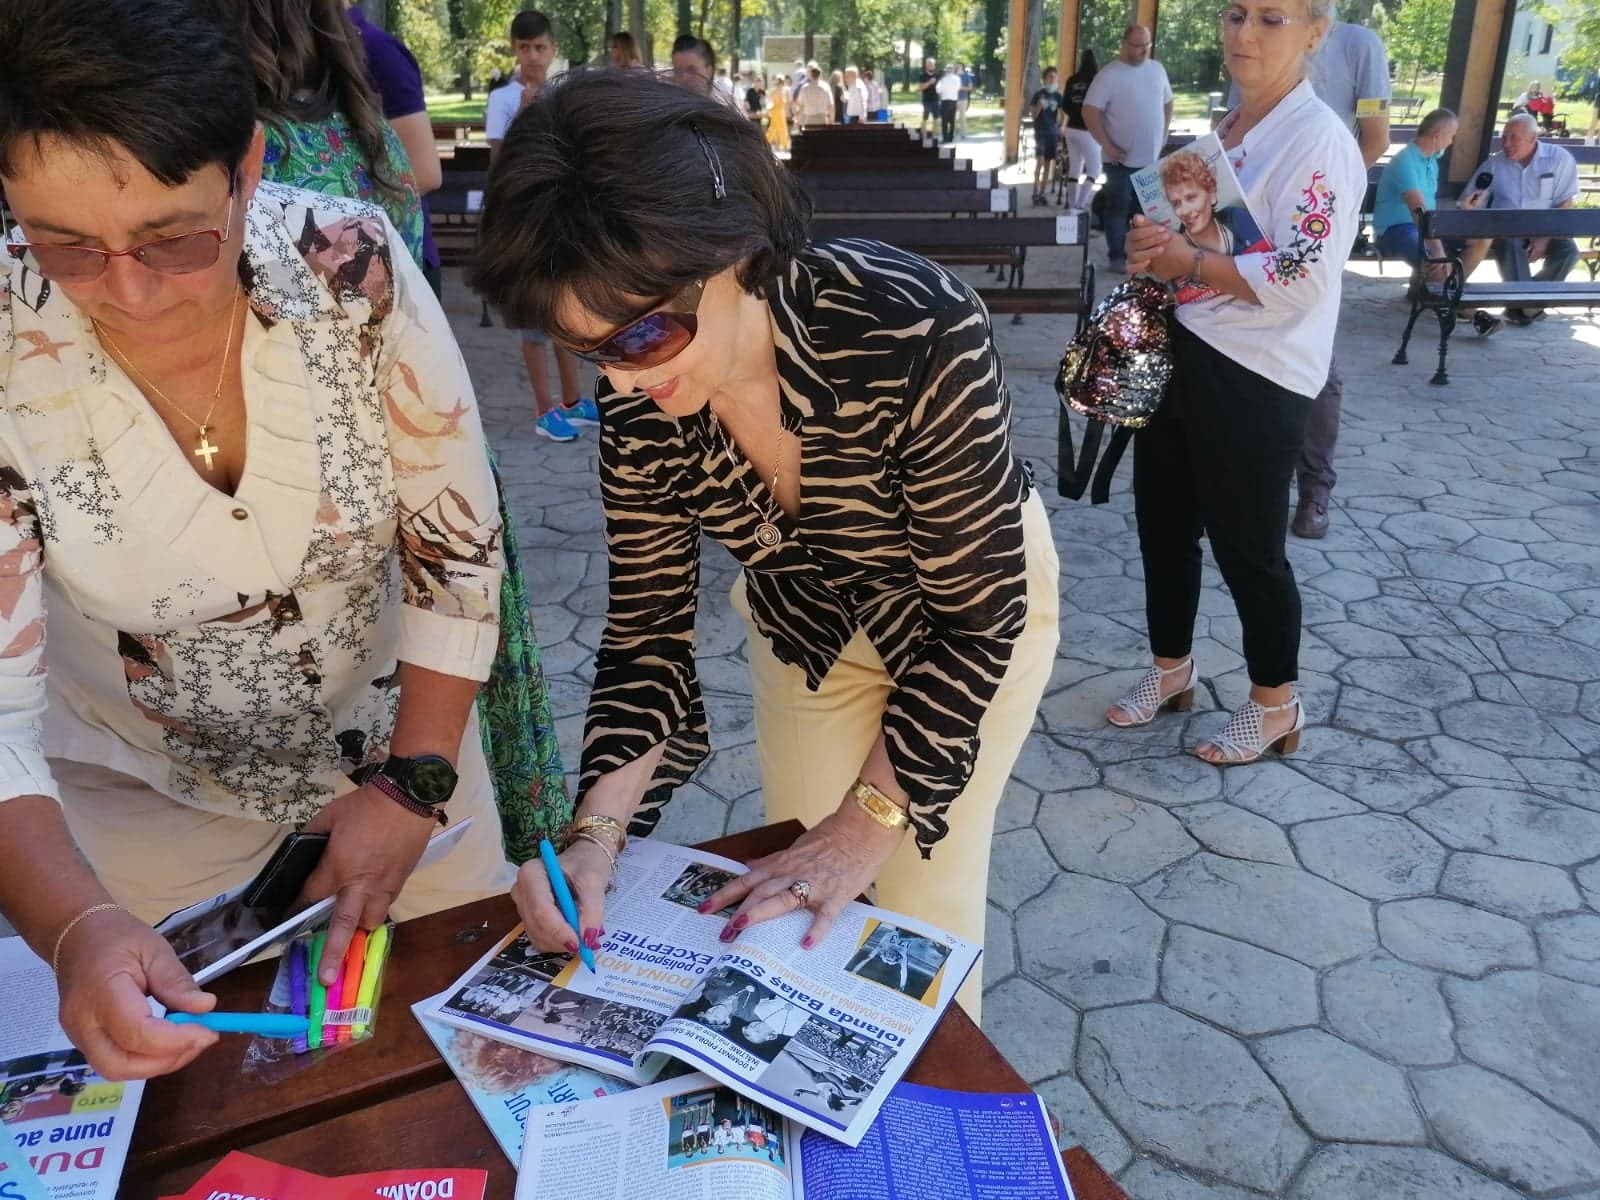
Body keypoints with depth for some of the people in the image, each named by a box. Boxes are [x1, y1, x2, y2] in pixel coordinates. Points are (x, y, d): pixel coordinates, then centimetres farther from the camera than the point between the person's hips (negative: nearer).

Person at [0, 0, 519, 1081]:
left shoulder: (353, 268, -22)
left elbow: (457, 542, -13)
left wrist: (416, 783, -14)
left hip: (397, 736, 1)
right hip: (144, 792, 0)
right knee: (152, 1068, 11)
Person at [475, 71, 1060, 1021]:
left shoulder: (919, 334, -38)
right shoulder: (640, 406, -24)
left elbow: (975, 615, -28)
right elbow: (650, 624, -14)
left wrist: (870, 818, -27)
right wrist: (600, 827, -27)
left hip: (976, 596, -3)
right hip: (803, 614, 4)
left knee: (922, 895, 2)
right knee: (800, 908, 11)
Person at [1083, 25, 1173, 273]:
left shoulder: (1157, 69, 8)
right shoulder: (1110, 74, -10)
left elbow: (1167, 103, 21)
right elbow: (1090, 111, -15)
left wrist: (1164, 133, 11)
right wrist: (1107, 146, -18)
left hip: (1152, 157, 6)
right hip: (1122, 159, -5)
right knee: (1118, 208, 1)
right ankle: (1117, 257, 8)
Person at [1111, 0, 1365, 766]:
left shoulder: (1318, 141, -14)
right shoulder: (1220, 129, 11)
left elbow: (1300, 280, -23)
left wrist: (1184, 262, -22)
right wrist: (1152, 247, 2)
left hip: (1255, 379, -8)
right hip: (1178, 354, 8)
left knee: (1246, 545, 4)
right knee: (1163, 523, 16)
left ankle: (1276, 704, 26)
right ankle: (1171, 668, 37)